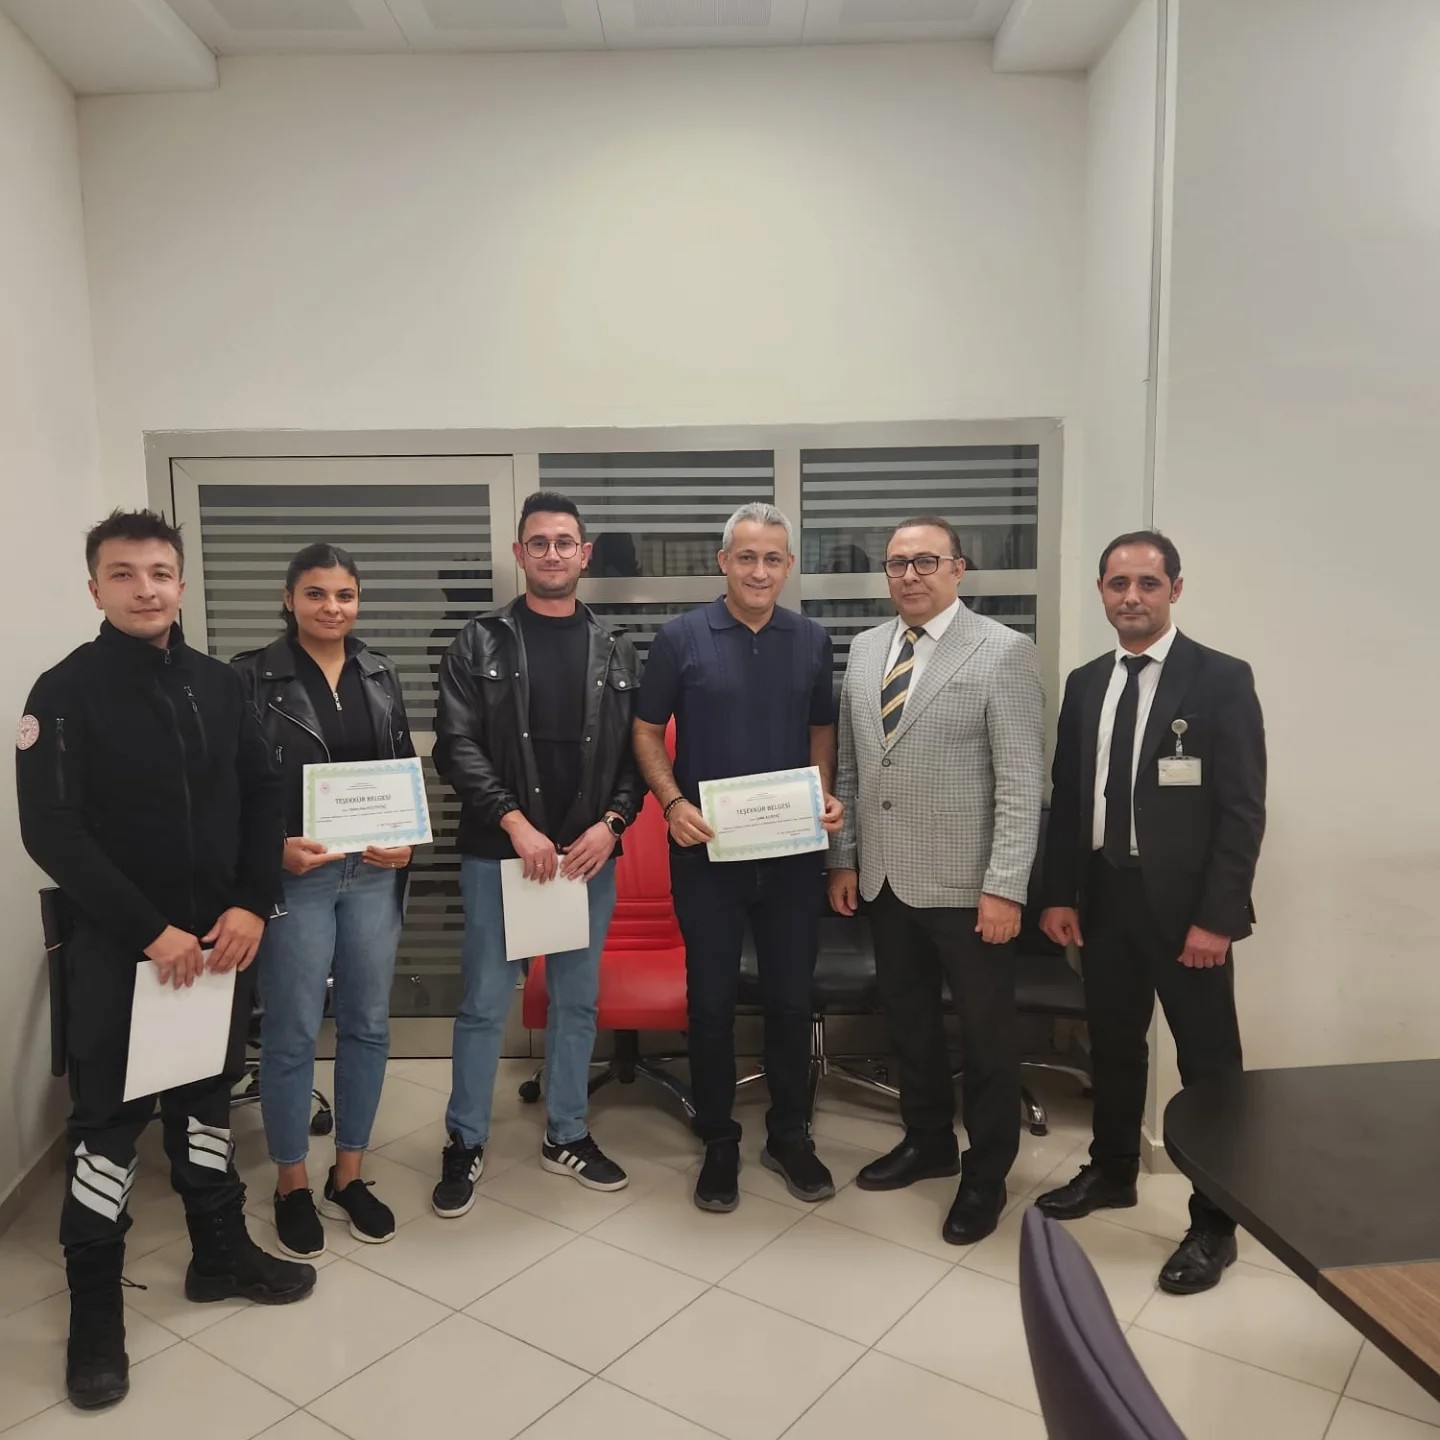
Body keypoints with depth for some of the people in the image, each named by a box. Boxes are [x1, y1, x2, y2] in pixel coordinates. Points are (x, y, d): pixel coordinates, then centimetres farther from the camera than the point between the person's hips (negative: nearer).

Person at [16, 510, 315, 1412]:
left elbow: (263, 796, 5)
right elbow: (52, 831, -14)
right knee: (109, 1117, 4)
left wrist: (252, 905, -8)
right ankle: (95, 1309, 21)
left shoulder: (219, 684, 4)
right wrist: (150, 930, -17)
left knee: (208, 1093, 16)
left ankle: (222, 1255, 33)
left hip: (219, 935, 4)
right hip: (117, 944, -4)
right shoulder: (66, 692, -9)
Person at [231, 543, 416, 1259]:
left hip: (373, 872, 4)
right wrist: (276, 849, -18)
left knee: (368, 1025, 11)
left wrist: (408, 839, -3)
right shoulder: (253, 676, -5)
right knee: (292, 1033, 5)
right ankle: (292, 1184, 25)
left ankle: (348, 1176, 28)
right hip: (293, 876, -4)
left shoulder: (380, 674, 8)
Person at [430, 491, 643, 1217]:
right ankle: (465, 1143, 23)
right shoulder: (480, 643, 0)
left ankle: (566, 1136, 30)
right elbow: (456, 745, -8)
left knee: (577, 1001, 13)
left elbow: (637, 751, 5)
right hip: (498, 851, -2)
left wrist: (612, 822, -10)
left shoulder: (616, 652, 7)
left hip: (589, 852, 3)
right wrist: (514, 820, -17)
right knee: (484, 1004, 5)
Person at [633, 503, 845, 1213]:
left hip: (792, 850, 2)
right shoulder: (680, 637, -3)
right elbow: (647, 731, 2)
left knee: (791, 996, 12)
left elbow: (821, 731, 12)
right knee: (711, 1000, 9)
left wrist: (825, 796, -5)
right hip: (707, 849, -2)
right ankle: (719, 1143, 26)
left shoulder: (812, 640, 5)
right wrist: (673, 801, -13)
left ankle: (790, 1136, 30)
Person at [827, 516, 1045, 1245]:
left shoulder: (1003, 651, -9)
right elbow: (849, 765, 11)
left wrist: (1005, 886, -17)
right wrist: (842, 857, 8)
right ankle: (928, 1141, 39)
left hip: (966, 883, -5)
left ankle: (986, 1172, 29)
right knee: (907, 1019, 18)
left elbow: (1022, 780, -13)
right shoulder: (865, 649, 8)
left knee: (985, 1031, 10)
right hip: (884, 879, 5)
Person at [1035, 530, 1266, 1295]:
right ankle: (1111, 1171, 37)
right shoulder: (1085, 683, 8)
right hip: (1104, 897, 5)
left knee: (1208, 1063, 6)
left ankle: (1214, 1223, 21)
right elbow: (1067, 797, 10)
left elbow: (1242, 810, -11)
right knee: (1111, 1046, 18)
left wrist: (1217, 916, -16)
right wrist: (1059, 894, 4)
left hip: (1185, 904, -5)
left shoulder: (1222, 678, -8)